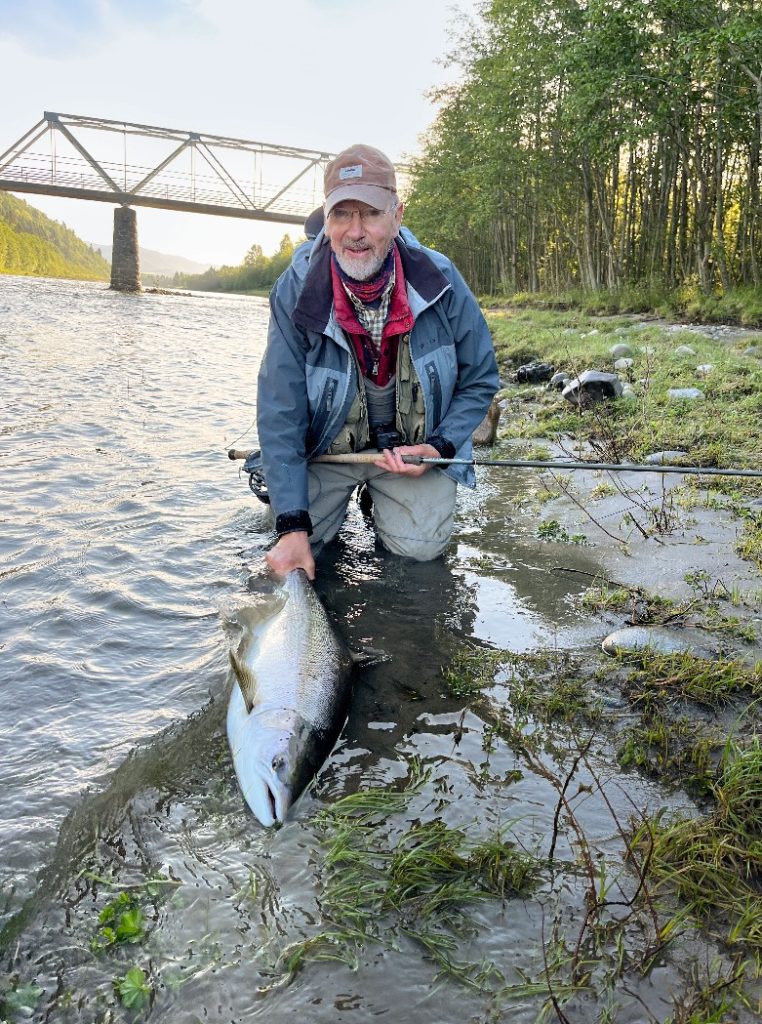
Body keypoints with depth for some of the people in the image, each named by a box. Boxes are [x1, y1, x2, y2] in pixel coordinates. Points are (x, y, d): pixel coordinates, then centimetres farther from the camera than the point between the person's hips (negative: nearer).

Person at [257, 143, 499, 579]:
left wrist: (440, 447, -20)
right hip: (327, 445, 0)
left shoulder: (440, 280, -17)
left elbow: (480, 380, -3)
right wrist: (292, 526, -26)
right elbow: (280, 412, -19)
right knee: (302, 542, -14)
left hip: (415, 445, 1)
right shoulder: (295, 291, -19)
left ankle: (381, 496, 19)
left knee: (420, 545, -15)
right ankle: (346, 493, 20)